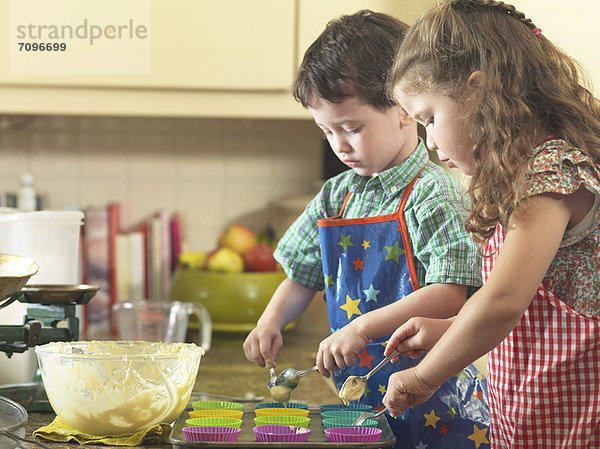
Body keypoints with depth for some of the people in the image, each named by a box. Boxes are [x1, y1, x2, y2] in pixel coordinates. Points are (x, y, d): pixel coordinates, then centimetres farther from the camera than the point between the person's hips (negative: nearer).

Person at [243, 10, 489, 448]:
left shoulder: (434, 194, -12)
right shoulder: (335, 196, 9)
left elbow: (449, 295, -20)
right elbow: (302, 277, 18)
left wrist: (362, 328, -25)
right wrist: (271, 321, 0)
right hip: (360, 397, 6)